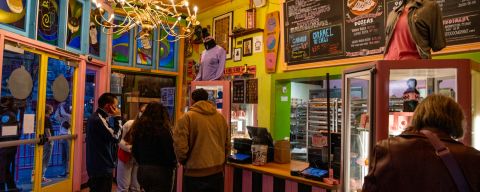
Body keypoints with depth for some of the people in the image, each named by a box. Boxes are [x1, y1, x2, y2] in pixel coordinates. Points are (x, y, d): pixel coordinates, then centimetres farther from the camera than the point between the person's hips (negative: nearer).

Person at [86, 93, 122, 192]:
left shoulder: (96, 117, 12)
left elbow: (110, 136, 14)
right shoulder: (98, 120, -21)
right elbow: (115, 137, -20)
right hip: (101, 168, -10)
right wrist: (118, 118, -14)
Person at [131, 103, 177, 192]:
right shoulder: (163, 129, -16)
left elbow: (134, 151, 10)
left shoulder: (138, 127, 3)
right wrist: (173, 165, 2)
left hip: (142, 170, 6)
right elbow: (169, 151, -16)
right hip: (161, 171, -6)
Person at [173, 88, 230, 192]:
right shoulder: (221, 117, 5)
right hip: (217, 172, 5)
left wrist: (183, 161, 5)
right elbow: (227, 145, 9)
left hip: (195, 173, -4)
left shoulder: (187, 117, -11)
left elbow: (180, 146, -14)